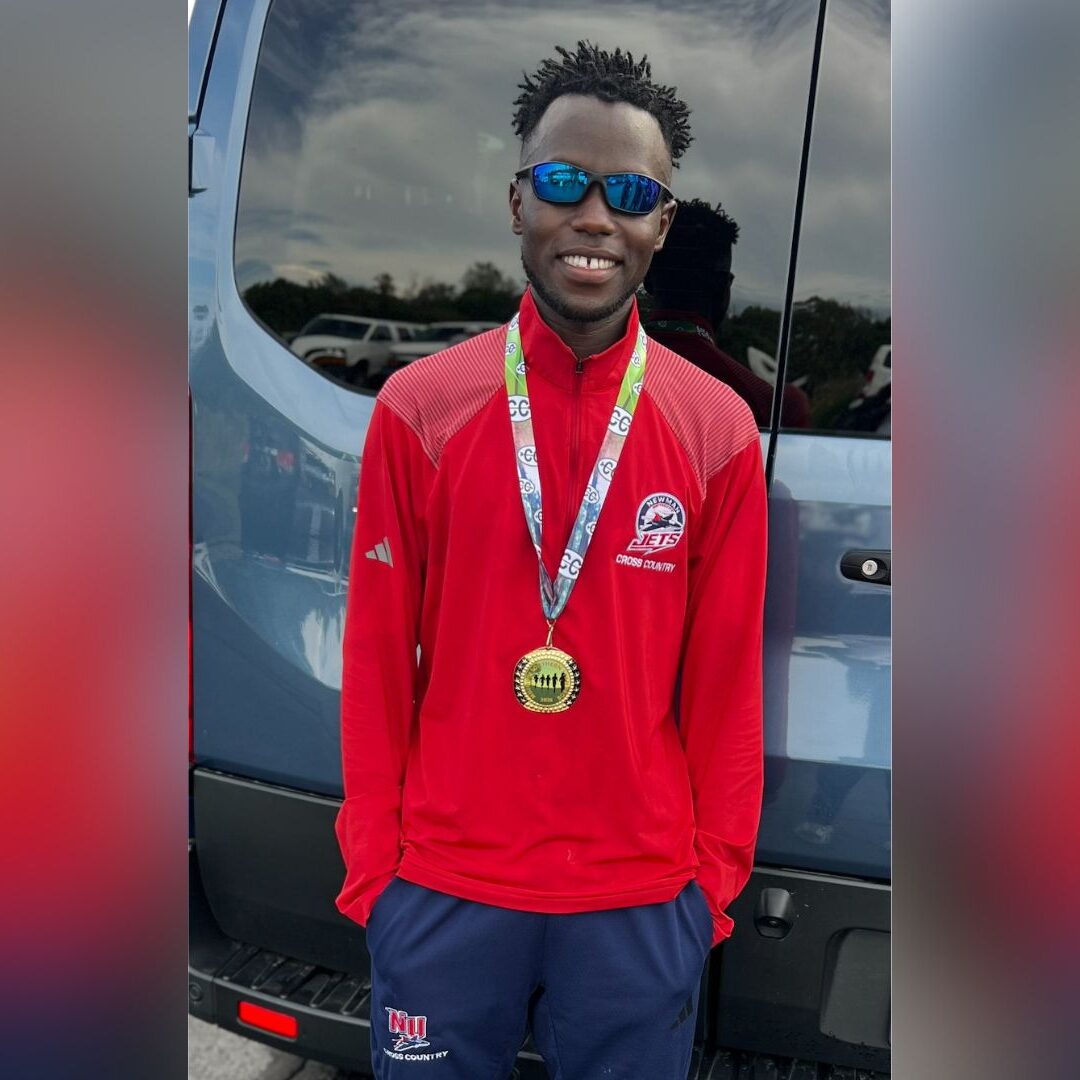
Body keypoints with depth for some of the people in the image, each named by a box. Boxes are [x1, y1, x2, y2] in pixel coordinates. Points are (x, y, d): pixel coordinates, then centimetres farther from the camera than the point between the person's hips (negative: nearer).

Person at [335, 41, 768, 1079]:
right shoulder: (418, 408, -5)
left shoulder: (717, 431, -4)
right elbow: (378, 658, -1)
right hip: (442, 891, 0)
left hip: (643, 904, 1)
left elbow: (725, 680, 1)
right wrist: (372, 861, 3)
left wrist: (717, 874, 5)